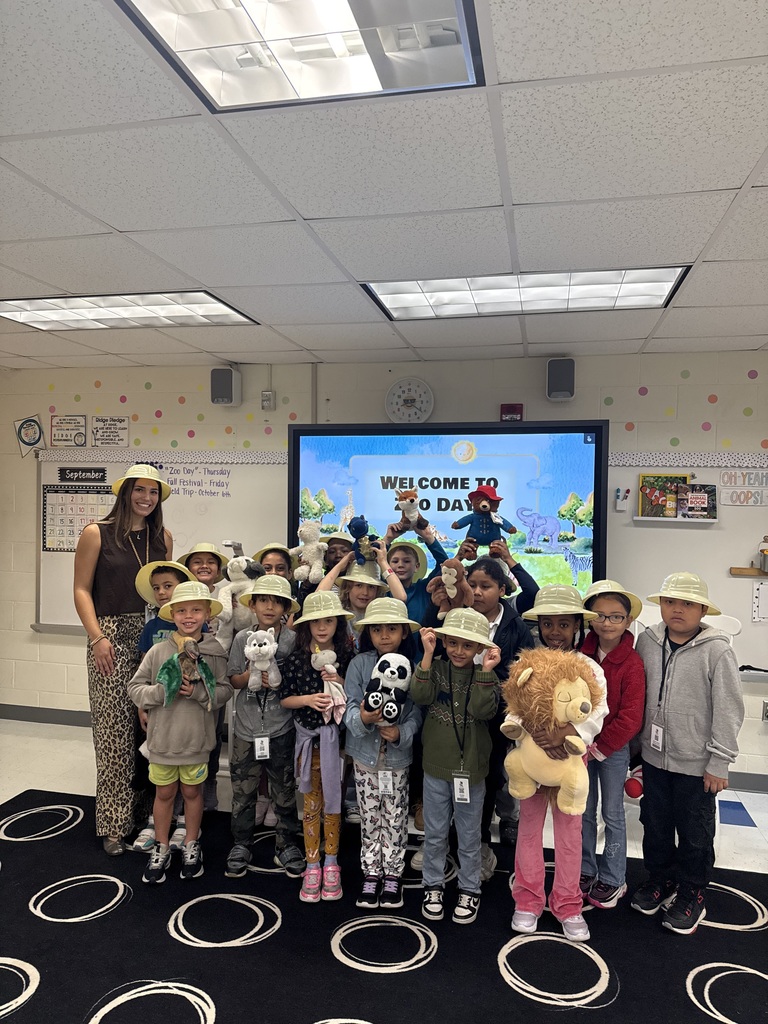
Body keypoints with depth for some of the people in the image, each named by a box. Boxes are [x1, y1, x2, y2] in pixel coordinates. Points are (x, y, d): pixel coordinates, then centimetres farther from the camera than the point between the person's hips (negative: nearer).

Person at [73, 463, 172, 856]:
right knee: (113, 728, -2)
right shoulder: (96, 534, -2)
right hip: (111, 635, -3)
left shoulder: (163, 537, 10)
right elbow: (82, 590, -3)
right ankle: (114, 823, 10)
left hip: (154, 635, 4)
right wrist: (97, 637, -11)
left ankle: (145, 809, 21)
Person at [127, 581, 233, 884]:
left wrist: (198, 692, -23)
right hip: (163, 737, 0)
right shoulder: (159, 651, -8)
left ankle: (191, 846, 36)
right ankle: (161, 849, 35)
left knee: (192, 791, 17)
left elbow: (225, 691, -7)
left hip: (197, 738, 0)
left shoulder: (215, 652, -8)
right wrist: (163, 691, -20)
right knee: (164, 793, 16)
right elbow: (135, 688, -5)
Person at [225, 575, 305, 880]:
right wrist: (251, 674, -16)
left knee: (284, 791, 10)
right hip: (246, 728, 1)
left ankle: (286, 845, 27)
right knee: (243, 790, 11)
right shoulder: (242, 639, -1)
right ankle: (241, 845, 29)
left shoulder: (293, 640, -6)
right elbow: (234, 681, 2)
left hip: (281, 729, -1)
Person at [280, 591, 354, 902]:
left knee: (333, 800, 11)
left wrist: (340, 684, -17)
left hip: (336, 736, 0)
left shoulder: (347, 657, -5)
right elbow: (284, 699, -1)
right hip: (308, 737, 0)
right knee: (311, 803, 10)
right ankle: (312, 865, 24)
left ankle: (331, 863, 28)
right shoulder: (295, 660, -6)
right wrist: (308, 699, -18)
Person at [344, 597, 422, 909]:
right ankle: (371, 873, 30)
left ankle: (393, 873, 31)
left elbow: (417, 713, -8)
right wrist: (362, 718, -32)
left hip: (397, 757, 0)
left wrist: (401, 733, -25)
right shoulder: (359, 664, -9)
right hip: (365, 754, 0)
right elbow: (349, 707, -11)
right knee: (370, 818, 14)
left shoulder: (412, 667, -9)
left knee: (395, 819, 12)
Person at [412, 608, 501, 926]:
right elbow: (420, 695, -22)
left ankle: (469, 890, 34)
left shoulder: (486, 677, -7)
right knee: (435, 834, 16)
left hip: (471, 769, -1)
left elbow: (483, 711, -23)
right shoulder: (435, 668, -5)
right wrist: (428, 653, -27)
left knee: (469, 836, 15)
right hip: (436, 767, 1)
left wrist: (486, 671, -30)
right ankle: (433, 885, 36)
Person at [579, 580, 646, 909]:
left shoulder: (632, 662, -15)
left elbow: (630, 717, -16)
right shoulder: (580, 653, -4)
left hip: (613, 749, -4)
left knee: (612, 814, 11)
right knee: (584, 811, 16)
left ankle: (613, 879, 27)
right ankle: (585, 871, 33)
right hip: (582, 746, 4)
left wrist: (601, 748, -15)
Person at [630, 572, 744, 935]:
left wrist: (719, 763, -11)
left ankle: (691, 894, 35)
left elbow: (729, 710, -13)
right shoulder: (647, 641, -4)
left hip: (696, 764, -4)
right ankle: (661, 880, 42)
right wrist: (638, 744, 9)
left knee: (695, 834, 14)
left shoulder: (716, 650, -17)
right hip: (654, 757, 4)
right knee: (655, 824, 20)